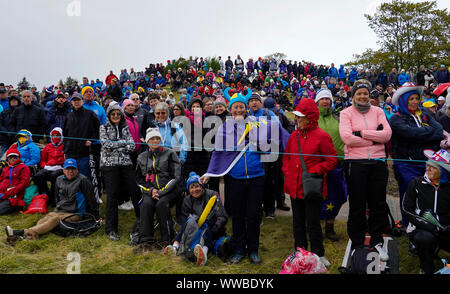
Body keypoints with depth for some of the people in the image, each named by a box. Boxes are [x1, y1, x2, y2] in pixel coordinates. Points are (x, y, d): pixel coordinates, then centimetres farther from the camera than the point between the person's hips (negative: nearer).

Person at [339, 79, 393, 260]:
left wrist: (362, 133, -12)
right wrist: (374, 138, -8)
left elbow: (387, 134, -4)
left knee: (379, 203, 9)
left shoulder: (378, 111, 10)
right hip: (355, 162, -3)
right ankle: (357, 243, 20)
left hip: (378, 162, 3)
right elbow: (346, 137, -14)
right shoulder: (346, 113, 2)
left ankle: (376, 241, 26)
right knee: (357, 205, 5)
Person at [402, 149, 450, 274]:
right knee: (427, 239, -33)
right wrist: (426, 224, -17)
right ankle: (426, 269, -4)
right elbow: (407, 210, -5)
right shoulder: (416, 184, -2)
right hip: (420, 229, -1)